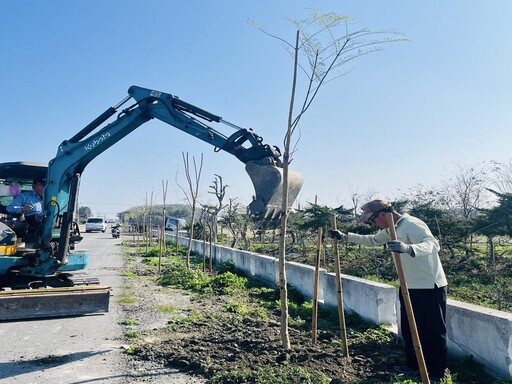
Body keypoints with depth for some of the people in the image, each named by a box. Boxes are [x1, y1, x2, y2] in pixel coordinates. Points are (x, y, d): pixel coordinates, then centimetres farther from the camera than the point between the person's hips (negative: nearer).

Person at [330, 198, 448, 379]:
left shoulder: (412, 224, -21)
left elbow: (433, 244, -33)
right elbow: (372, 240, 23)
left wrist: (408, 248, -52)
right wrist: (345, 236, 18)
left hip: (430, 288, -9)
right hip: (409, 287, 9)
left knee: (433, 333, 2)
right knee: (408, 330, 16)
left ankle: (437, 375, 15)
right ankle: (413, 368, 31)